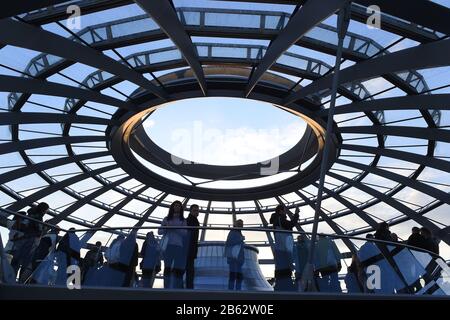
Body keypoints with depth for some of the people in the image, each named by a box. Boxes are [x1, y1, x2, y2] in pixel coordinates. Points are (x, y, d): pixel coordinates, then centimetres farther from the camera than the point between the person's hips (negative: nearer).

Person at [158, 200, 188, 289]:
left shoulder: (183, 220, 14)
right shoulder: (166, 219, 16)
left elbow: (185, 233, 1)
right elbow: (159, 231, 11)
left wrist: (175, 228, -12)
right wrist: (166, 228, -9)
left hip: (179, 246, 0)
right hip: (168, 245, 0)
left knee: (178, 269, -8)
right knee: (167, 267, -6)